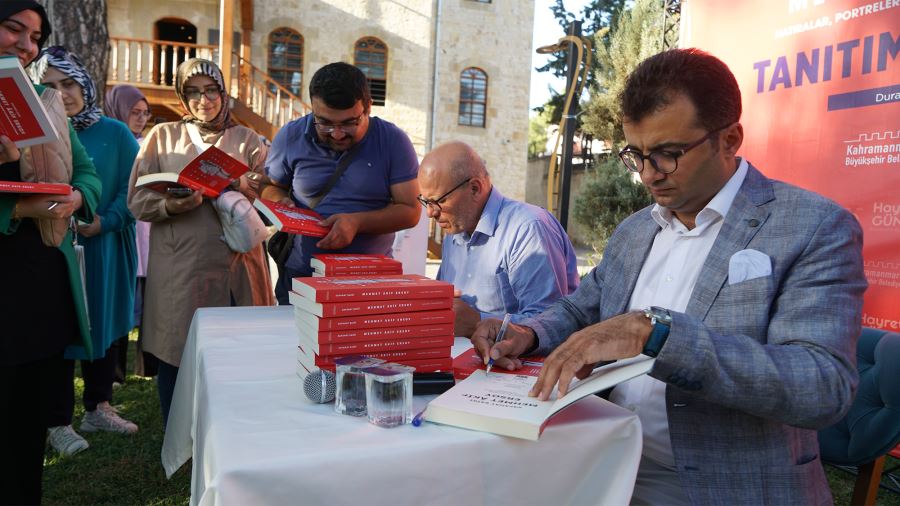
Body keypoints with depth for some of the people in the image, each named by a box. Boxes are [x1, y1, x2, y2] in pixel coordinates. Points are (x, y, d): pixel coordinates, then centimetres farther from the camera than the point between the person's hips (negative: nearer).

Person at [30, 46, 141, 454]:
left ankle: (98, 407, 26)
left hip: (106, 250, 1)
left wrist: (103, 223, -17)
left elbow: (132, 188, -4)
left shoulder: (114, 133, 2)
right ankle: (59, 422, 16)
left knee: (104, 324, 10)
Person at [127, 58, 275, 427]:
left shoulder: (247, 139, 12)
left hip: (236, 266, 0)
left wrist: (242, 187, -15)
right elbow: (137, 201, 3)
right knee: (175, 356, 4)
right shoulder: (163, 136, 10)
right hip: (179, 269, 0)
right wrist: (173, 204, -18)